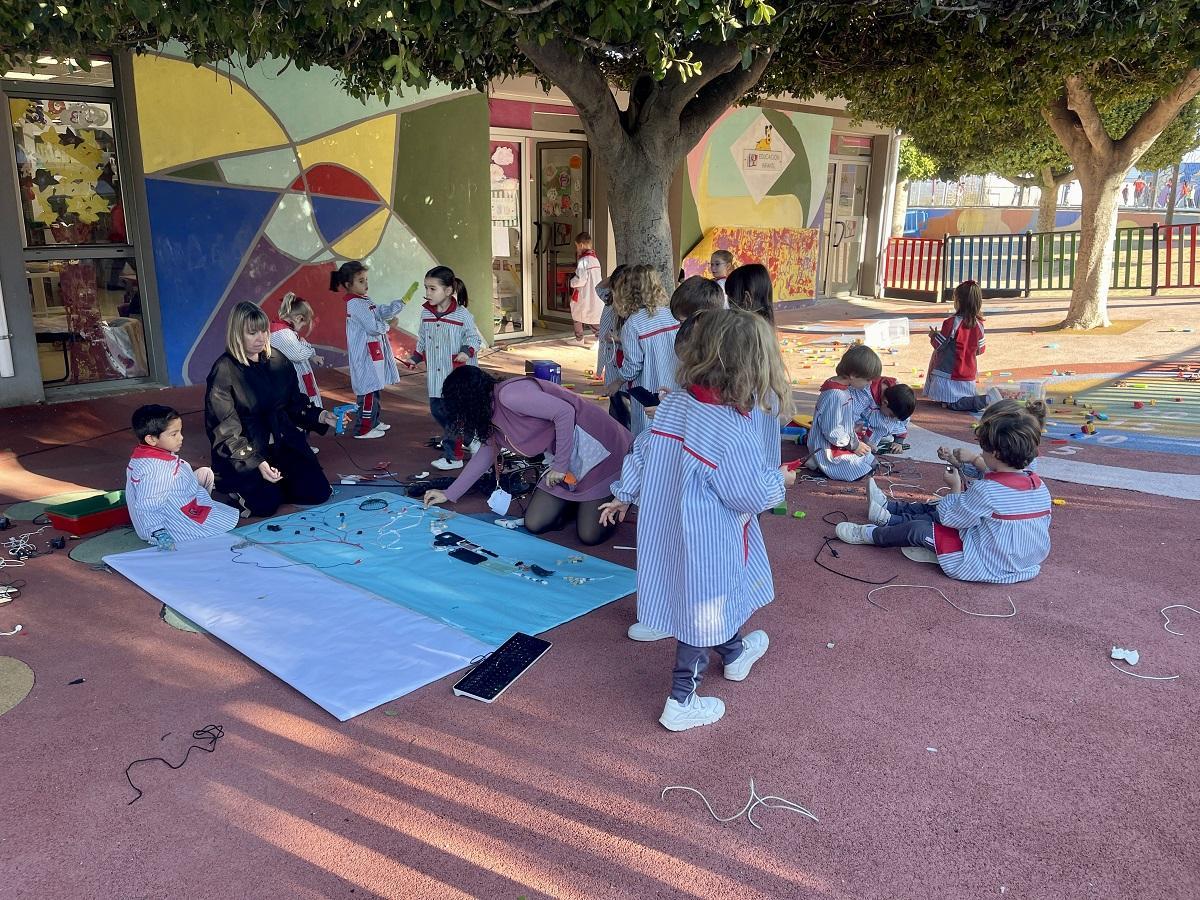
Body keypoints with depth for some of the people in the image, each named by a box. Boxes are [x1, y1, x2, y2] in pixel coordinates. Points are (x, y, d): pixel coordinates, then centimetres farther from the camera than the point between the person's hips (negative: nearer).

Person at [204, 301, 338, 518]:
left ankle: (276, 482, 17)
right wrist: (256, 463, -27)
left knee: (318, 492, -9)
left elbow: (294, 404, 13)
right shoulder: (224, 371, -14)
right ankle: (235, 486, 10)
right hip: (244, 451, -5)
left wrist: (320, 416, -8)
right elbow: (225, 429, -16)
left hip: (284, 442, 5)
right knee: (267, 503, -22)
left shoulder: (278, 360, 3)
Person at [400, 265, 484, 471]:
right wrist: (415, 358, 13)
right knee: (436, 409, 10)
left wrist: (467, 352, -21)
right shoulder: (426, 313, 5)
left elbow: (474, 338, -4)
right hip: (435, 373, 6)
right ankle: (456, 438, 33)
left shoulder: (462, 315, -12)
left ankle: (453, 456, 6)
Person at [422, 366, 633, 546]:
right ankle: (581, 502, 24)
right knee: (534, 524, 2)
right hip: (569, 460, 9)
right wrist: (449, 494, 25)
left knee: (590, 535, -8)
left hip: (599, 447, -9)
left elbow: (565, 412, -27)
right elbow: (486, 454, 22)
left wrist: (560, 465, -20)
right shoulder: (492, 416, 8)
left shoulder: (508, 395, -23)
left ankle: (618, 499, 18)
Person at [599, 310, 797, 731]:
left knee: (715, 599, 30)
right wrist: (779, 478, 3)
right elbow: (753, 494, -18)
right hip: (706, 544, -8)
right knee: (703, 613, 11)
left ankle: (734, 651, 55)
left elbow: (641, 451, 4)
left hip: (664, 527, 8)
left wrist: (623, 495, 18)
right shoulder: (734, 433, -27)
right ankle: (681, 702, 23)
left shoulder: (673, 404, -6)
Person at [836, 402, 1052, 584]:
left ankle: (869, 534, 24)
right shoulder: (1040, 487, -4)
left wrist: (955, 488, 1)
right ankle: (888, 510, 35)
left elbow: (950, 518, -15)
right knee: (934, 511, 18)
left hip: (988, 567, -8)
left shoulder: (986, 491, -27)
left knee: (919, 530, 2)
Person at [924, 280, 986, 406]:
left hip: (949, 374, -6)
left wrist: (933, 335, 13)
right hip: (969, 377, 6)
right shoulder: (979, 324, 1)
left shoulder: (951, 322, -16)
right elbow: (980, 350, 9)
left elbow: (939, 345, -8)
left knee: (949, 403, 1)